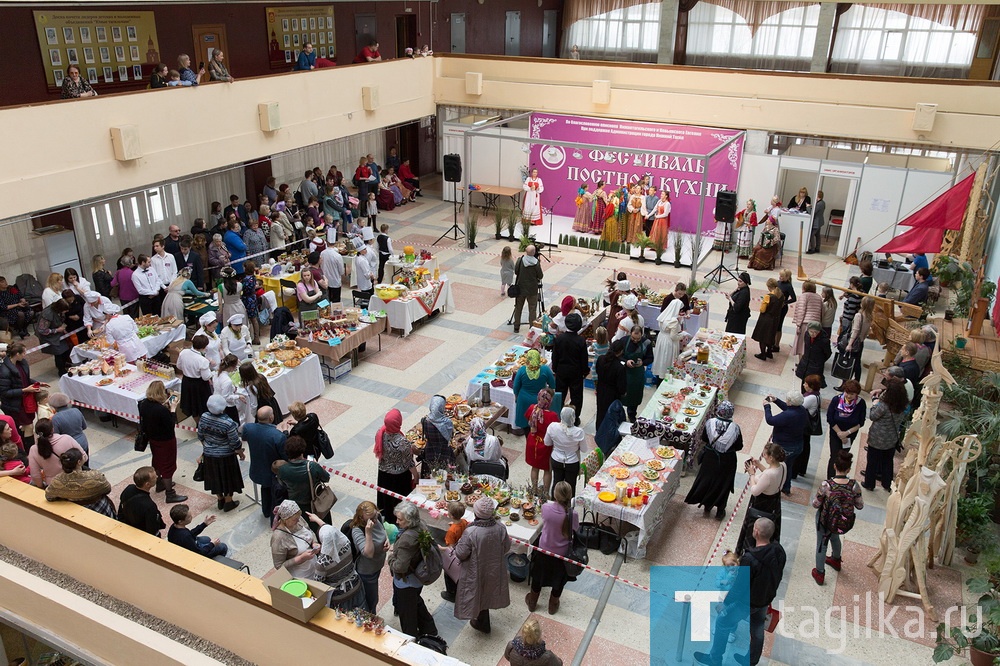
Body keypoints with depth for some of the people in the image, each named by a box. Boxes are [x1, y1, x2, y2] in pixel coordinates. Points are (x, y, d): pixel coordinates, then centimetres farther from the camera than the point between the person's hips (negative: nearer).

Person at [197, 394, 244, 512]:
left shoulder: (203, 417, -15)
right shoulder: (228, 423, -29)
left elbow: (200, 436, 0)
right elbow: (235, 443, -19)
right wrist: (241, 454, -1)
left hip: (209, 454, 4)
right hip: (225, 456, -4)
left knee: (215, 476, 21)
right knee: (228, 477, 16)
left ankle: (220, 500, 37)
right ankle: (228, 502, 29)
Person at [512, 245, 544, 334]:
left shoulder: (520, 260, -11)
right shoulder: (536, 263, -17)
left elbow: (516, 272, 0)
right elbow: (540, 276, -9)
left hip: (520, 288, 3)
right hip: (532, 290, -3)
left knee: (518, 308, 15)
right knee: (532, 309, 6)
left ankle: (516, 327, 22)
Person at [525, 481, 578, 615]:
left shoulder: (546, 507, -27)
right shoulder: (572, 514, -29)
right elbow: (575, 529, -9)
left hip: (544, 550, 1)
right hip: (562, 552, -1)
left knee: (538, 575, 27)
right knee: (559, 579, 27)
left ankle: (532, 602, 48)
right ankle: (553, 605, 48)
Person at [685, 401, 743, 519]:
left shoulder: (710, 423, -19)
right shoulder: (735, 427, -22)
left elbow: (703, 441, -5)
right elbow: (739, 447, -10)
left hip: (710, 458, 1)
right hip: (727, 460, -1)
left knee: (708, 480, 22)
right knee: (723, 484, 17)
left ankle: (707, 507, 37)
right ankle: (720, 511, 31)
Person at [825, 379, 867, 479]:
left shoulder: (861, 403, -20)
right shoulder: (836, 400, -22)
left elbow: (861, 422, -12)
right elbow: (830, 418, -15)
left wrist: (847, 432, -19)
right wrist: (839, 433, -15)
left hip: (850, 434, 2)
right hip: (835, 432, -1)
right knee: (834, 457, -2)